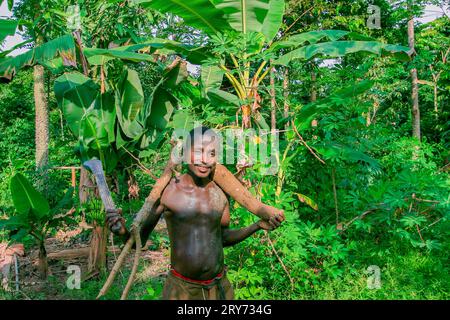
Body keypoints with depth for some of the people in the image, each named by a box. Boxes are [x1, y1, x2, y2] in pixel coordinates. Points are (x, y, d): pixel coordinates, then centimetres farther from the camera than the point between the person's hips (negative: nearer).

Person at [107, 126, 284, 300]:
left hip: (219, 287, 3)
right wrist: (123, 230, -26)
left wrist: (258, 226, 0)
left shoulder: (221, 192, -3)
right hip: (181, 288, -3)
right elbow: (139, 240, -5)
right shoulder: (166, 190, -13)